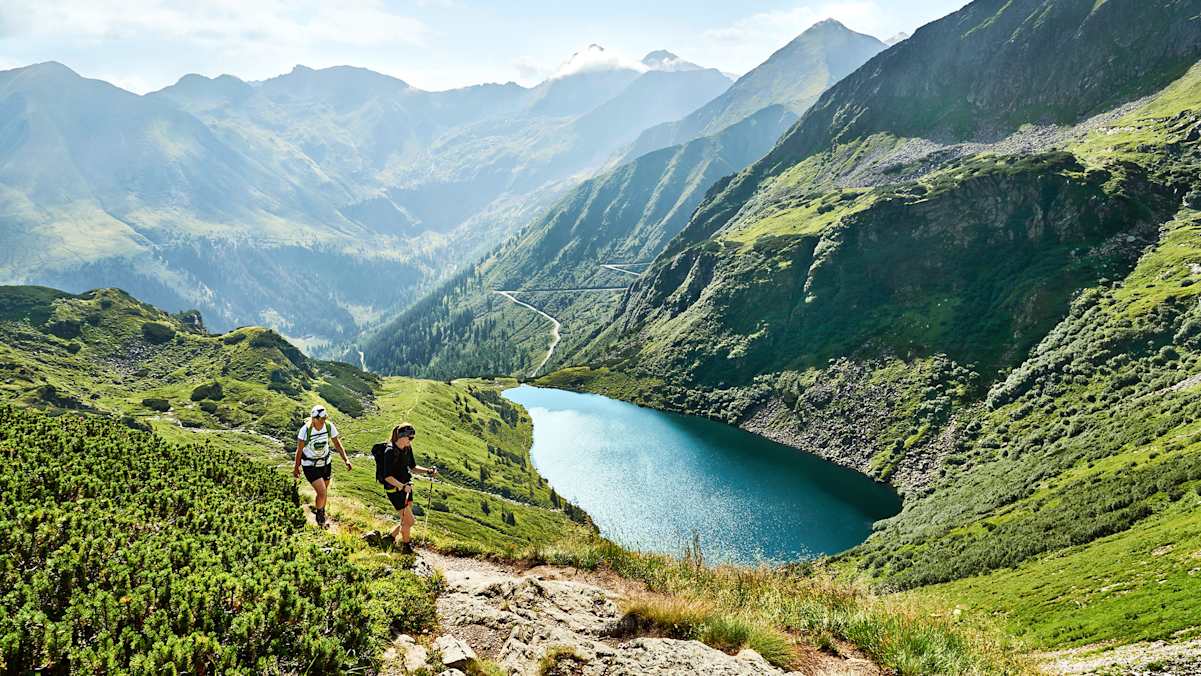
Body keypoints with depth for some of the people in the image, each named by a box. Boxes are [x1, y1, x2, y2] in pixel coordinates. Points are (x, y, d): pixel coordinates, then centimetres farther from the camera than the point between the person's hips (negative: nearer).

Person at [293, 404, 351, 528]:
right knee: (322, 493, -13)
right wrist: (296, 468, -1)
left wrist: (346, 459, -10)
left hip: (325, 463, 4)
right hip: (310, 466, -4)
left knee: (324, 492, 15)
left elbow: (337, 444, -1)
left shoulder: (330, 426, -15)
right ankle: (318, 513, 17)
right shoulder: (305, 430, -25)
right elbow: (299, 450, -11)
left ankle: (322, 513, 42)